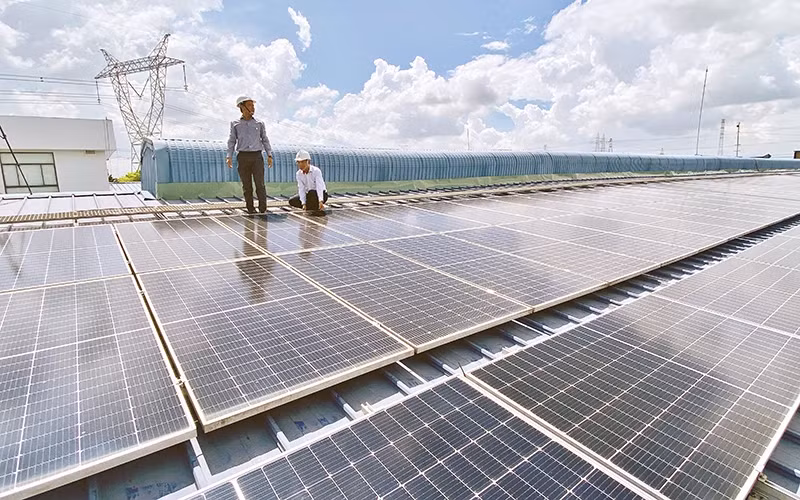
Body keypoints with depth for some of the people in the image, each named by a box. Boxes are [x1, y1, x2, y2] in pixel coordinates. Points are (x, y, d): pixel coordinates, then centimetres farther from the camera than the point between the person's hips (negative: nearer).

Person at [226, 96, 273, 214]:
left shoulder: (259, 123, 12)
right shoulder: (235, 124, 11)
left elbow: (265, 140, 13)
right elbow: (232, 141, 9)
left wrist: (269, 155, 2)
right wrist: (229, 157, -3)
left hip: (257, 156, 0)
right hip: (243, 157, 0)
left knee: (260, 184, -9)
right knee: (246, 185, 1)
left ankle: (263, 209, -4)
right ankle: (250, 209, 8)